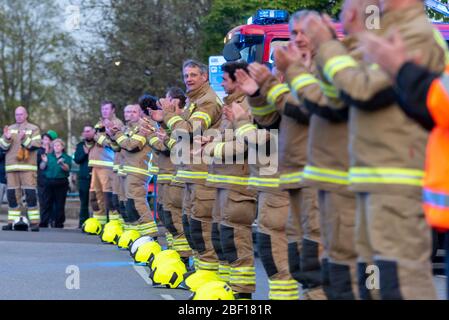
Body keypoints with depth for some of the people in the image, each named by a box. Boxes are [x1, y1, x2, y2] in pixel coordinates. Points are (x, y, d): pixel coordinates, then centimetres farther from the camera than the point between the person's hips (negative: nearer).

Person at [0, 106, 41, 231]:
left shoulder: (34, 129, 8)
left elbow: (35, 146, -5)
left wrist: (24, 139, -18)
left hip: (28, 166, -4)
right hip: (11, 166, 4)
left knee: (30, 193, -11)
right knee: (12, 194, 2)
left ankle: (34, 222, -11)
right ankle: (12, 222, 5)